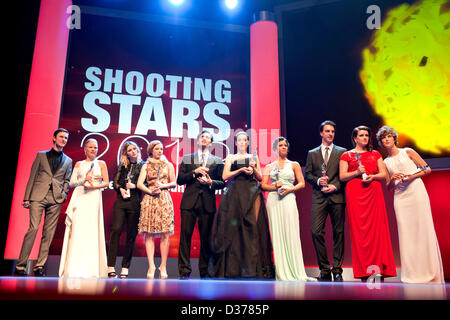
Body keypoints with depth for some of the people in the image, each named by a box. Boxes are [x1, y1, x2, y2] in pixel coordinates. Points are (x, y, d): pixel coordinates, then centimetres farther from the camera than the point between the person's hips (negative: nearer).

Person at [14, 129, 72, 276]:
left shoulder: (68, 161, 16)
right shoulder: (41, 155, 13)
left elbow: (67, 181, 14)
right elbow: (32, 176, 8)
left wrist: (63, 195, -2)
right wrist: (27, 197, 2)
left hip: (56, 199, 2)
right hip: (38, 196, -2)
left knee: (48, 233, 0)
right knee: (33, 228, -11)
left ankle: (39, 266, 6)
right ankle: (20, 265, -4)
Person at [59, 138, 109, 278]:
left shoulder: (101, 164, 12)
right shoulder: (78, 164, 15)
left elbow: (106, 182, 7)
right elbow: (71, 183, 10)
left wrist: (94, 186, -9)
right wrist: (83, 180, -7)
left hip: (94, 198, -1)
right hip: (79, 198, 1)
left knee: (92, 230, -5)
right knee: (77, 229, -7)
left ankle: (91, 269, -1)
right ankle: (75, 268, -5)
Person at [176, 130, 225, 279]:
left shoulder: (217, 161, 15)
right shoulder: (187, 159, 16)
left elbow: (222, 183, 10)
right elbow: (179, 179, 7)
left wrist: (210, 182, -9)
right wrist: (194, 172, -6)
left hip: (207, 203, 0)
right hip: (189, 201, 0)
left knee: (206, 237, 2)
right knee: (185, 235, -5)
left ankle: (204, 272, 12)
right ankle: (184, 271, 1)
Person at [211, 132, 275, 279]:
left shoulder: (254, 157, 19)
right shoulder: (231, 158, 14)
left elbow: (260, 178, 15)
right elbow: (225, 176, 1)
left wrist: (253, 169, -4)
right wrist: (241, 170, -9)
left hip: (252, 193, 1)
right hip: (236, 193, -1)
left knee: (252, 227, -8)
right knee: (234, 228, -9)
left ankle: (252, 267, -5)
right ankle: (234, 267, -4)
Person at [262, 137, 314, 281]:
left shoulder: (294, 165, 13)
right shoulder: (269, 167, 15)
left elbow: (302, 183, 7)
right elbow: (263, 185, 10)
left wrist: (289, 189, -9)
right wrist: (275, 187, -8)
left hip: (288, 199, -1)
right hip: (273, 200, 1)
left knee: (291, 234, -7)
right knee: (277, 234, -2)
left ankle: (296, 271, -4)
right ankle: (282, 273, 3)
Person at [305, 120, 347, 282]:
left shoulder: (342, 152, 11)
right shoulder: (312, 153, 16)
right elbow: (307, 174, 11)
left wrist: (335, 186, -10)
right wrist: (318, 180, -7)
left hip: (337, 196, -1)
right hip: (319, 197, 1)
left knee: (338, 233, 1)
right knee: (316, 232, -7)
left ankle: (337, 270, 11)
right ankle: (324, 270, 5)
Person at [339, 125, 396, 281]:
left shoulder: (375, 154, 19)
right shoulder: (347, 155, 12)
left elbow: (384, 174, 12)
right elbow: (342, 176, 5)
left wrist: (372, 176, -7)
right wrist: (357, 172, -11)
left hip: (374, 192, 2)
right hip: (355, 193, -2)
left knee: (377, 227, -7)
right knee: (358, 228, -7)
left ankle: (379, 268, -4)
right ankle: (364, 270, -3)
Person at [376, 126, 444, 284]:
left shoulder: (407, 152, 8)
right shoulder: (386, 162, 16)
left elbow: (428, 169, 5)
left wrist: (412, 176, -10)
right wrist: (392, 179, -5)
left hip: (416, 192, -3)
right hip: (400, 197, 3)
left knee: (423, 229, -5)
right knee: (406, 233, -1)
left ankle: (430, 272, 3)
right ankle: (412, 273, 4)